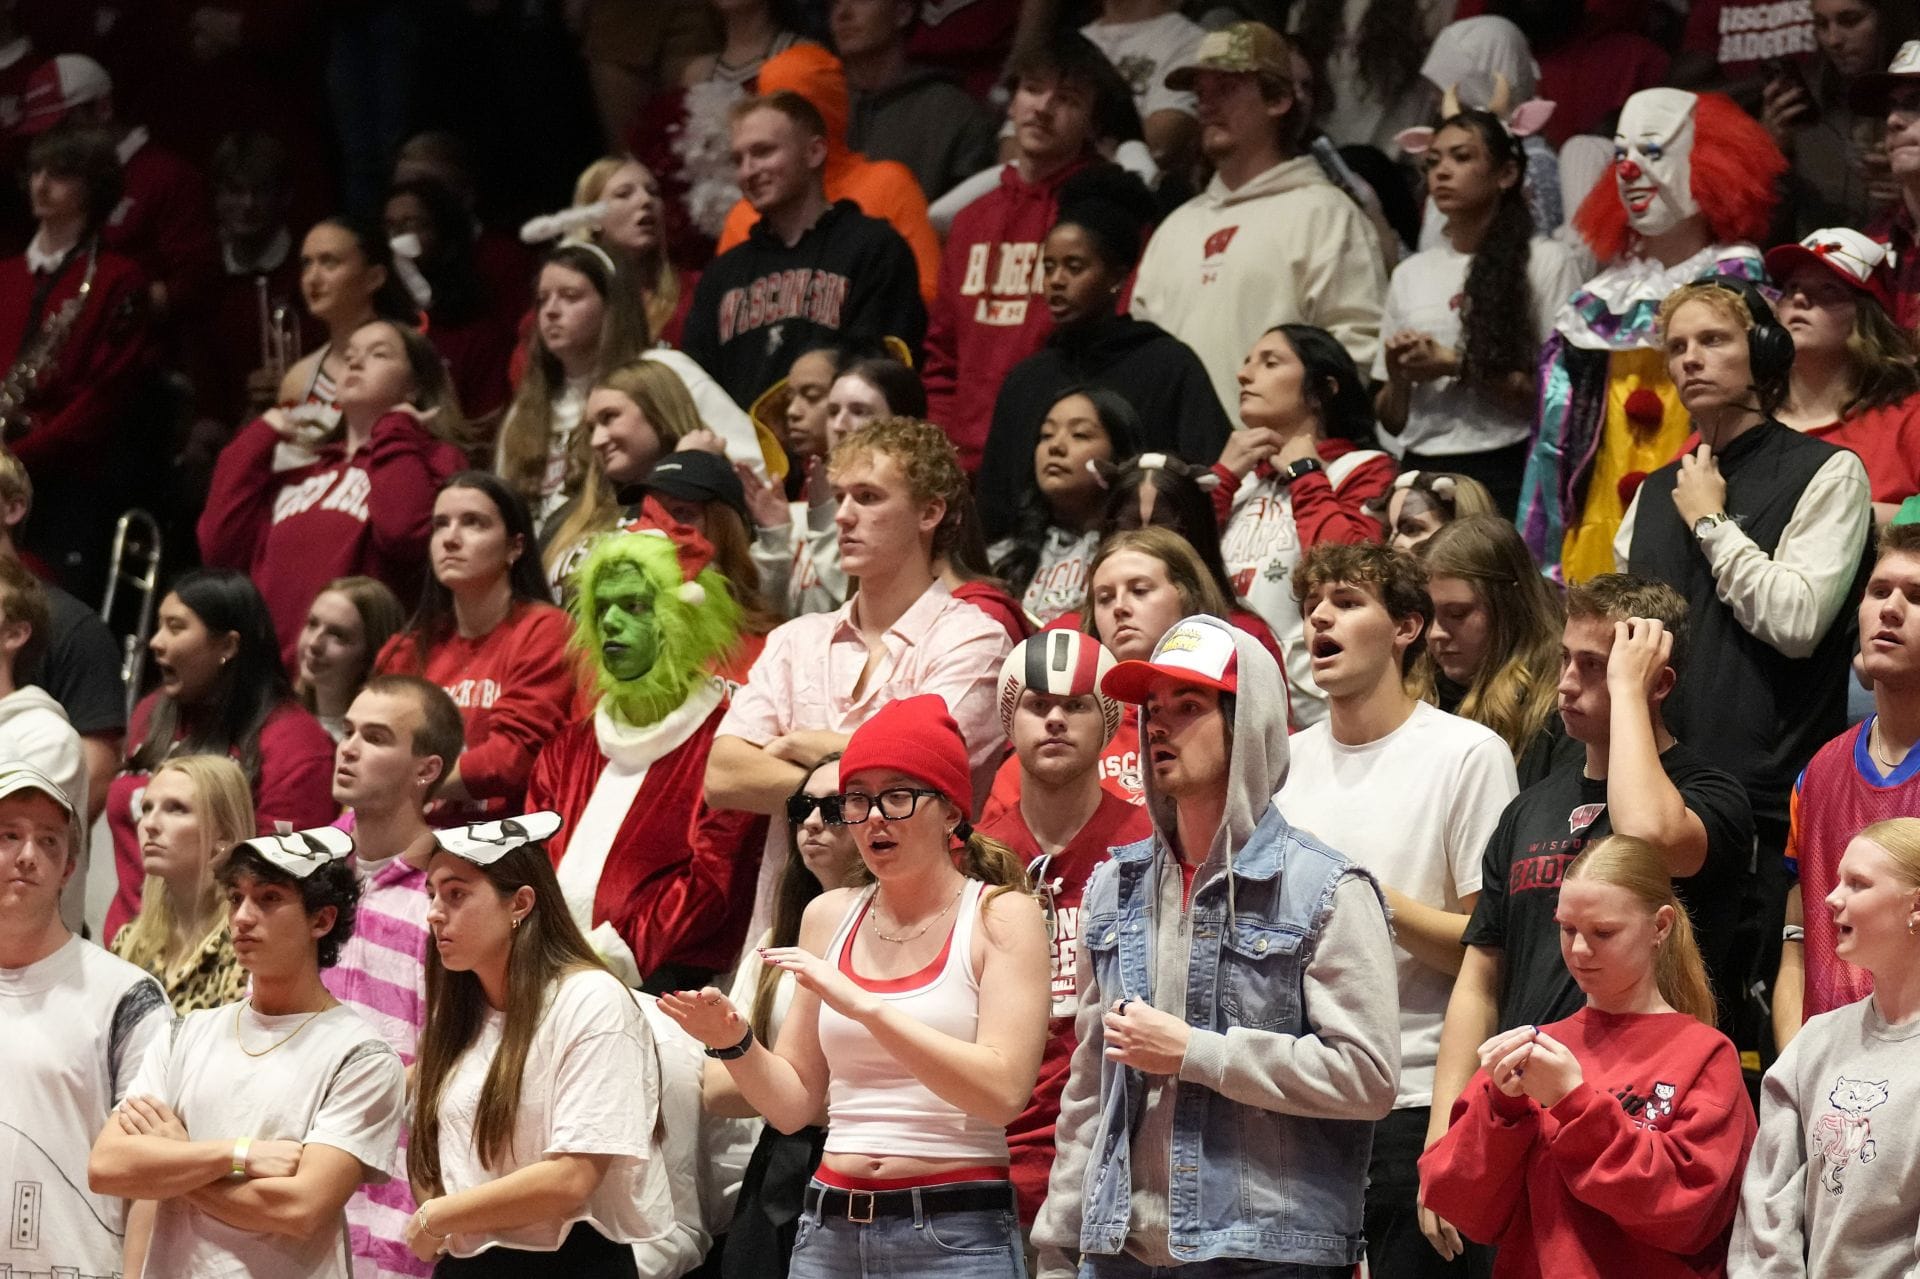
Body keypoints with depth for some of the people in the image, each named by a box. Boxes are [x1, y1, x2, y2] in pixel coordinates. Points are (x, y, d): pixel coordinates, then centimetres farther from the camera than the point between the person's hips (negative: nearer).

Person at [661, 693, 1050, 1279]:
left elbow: (1004, 1090, -17)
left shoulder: (1001, 915, -3)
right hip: (830, 1229, 4)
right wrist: (735, 1043, -7)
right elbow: (794, 1104, 12)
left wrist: (864, 1006, -22)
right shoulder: (830, 917, 10)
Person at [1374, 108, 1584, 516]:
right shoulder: (1409, 275, 15)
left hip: (1505, 476, -4)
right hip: (1421, 471, 4)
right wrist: (1399, 378, -4)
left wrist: (1457, 367, -11)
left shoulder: (1547, 262, 0)